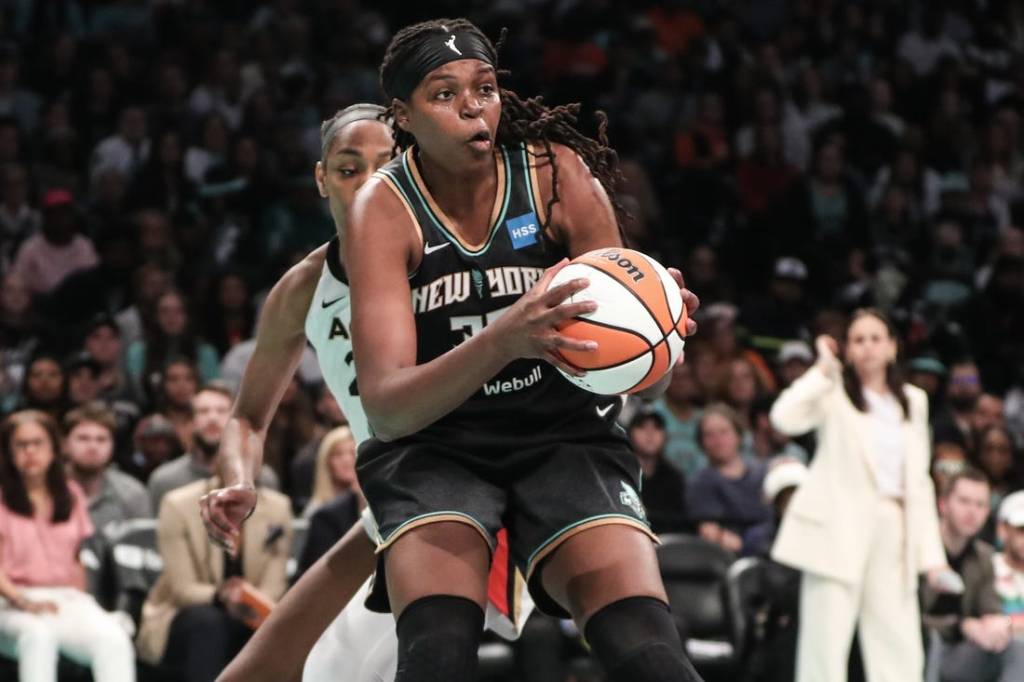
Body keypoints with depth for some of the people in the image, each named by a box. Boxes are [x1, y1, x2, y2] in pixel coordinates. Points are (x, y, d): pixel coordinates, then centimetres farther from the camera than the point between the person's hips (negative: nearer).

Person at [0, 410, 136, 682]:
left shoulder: (70, 495, 22)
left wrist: (79, 597, 3)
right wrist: (23, 601, -20)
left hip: (69, 598, 3)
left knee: (114, 639, -31)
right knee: (39, 635, -41)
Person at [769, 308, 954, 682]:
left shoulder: (913, 401, 16)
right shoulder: (834, 393, 4)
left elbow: (920, 481, 16)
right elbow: (785, 417, -17)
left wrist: (931, 551, 9)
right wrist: (823, 368, -8)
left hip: (892, 533, 4)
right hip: (839, 531, -4)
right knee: (825, 646, -7)